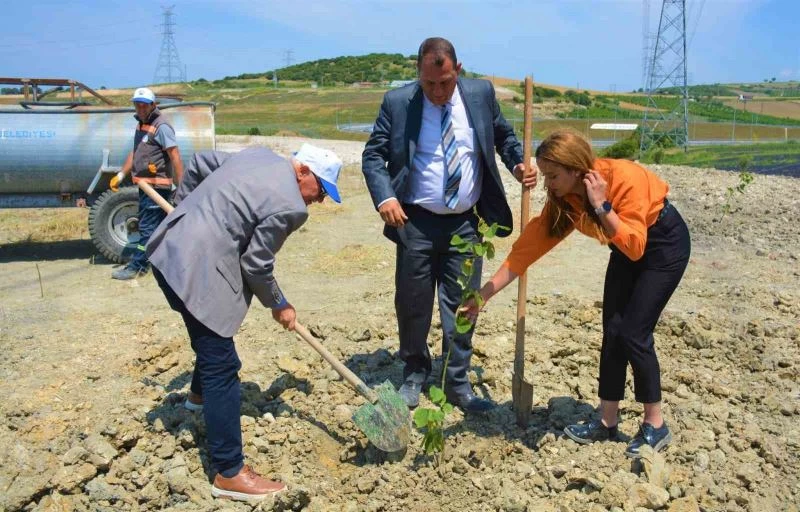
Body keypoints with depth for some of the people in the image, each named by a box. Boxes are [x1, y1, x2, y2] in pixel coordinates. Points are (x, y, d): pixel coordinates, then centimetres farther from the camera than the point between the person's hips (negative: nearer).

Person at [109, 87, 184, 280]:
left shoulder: (161, 127, -13)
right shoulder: (141, 125, 15)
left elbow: (175, 157, -18)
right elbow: (134, 153, 24)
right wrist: (121, 175, 17)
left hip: (157, 186, -9)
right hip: (146, 184, 9)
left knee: (147, 227, -4)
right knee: (161, 226, 15)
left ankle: (136, 267, 1)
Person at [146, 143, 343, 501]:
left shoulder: (260, 155, 11)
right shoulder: (289, 205, -15)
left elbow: (200, 162, 21)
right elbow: (256, 265, -9)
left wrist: (192, 207, 35)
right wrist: (278, 305, 8)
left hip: (171, 247, 11)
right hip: (197, 268, -11)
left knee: (209, 335, 33)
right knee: (222, 368, -5)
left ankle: (201, 391, 59)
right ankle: (229, 473, 2)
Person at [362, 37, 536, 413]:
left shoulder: (481, 94, 1)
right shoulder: (397, 102, -6)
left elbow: (504, 135, 15)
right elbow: (373, 155, -3)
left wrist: (518, 163, -5)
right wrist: (384, 197, -20)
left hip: (465, 223, 2)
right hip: (416, 223, -1)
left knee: (461, 306, 7)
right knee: (412, 304, 9)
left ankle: (458, 384, 22)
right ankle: (414, 373, 32)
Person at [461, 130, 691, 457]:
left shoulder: (624, 178, -33)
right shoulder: (564, 200, -14)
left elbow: (635, 247, -34)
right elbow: (529, 244, -15)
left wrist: (602, 206, -41)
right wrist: (484, 294, -17)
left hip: (666, 243, -6)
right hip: (626, 248, 6)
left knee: (633, 334, -11)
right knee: (612, 331, 1)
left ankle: (655, 426, 6)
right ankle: (607, 423, 13)